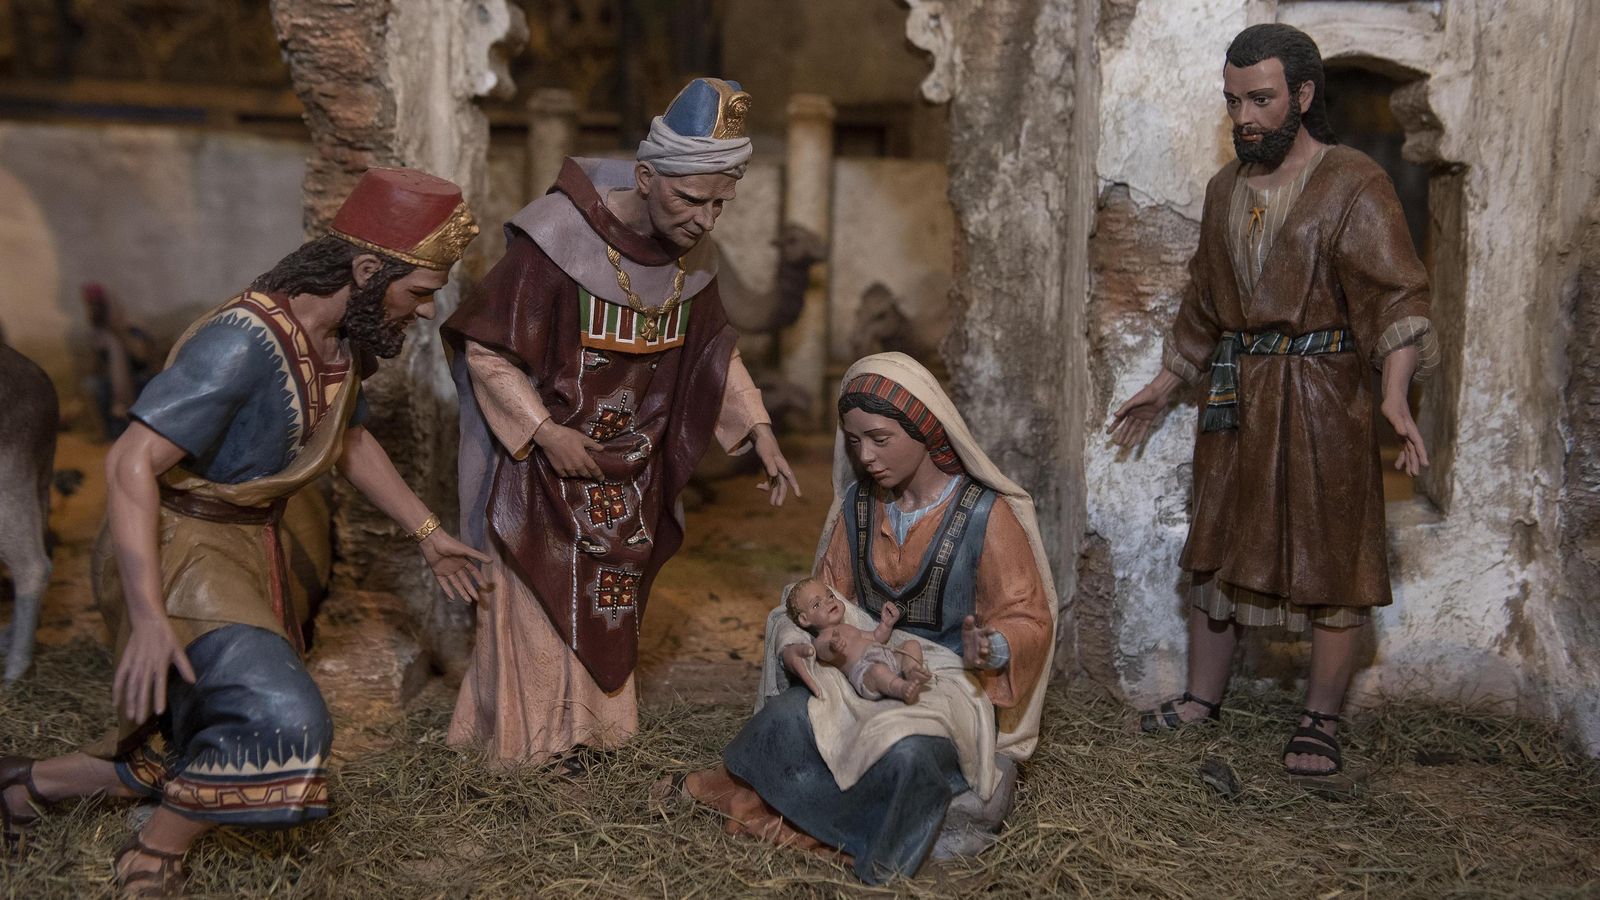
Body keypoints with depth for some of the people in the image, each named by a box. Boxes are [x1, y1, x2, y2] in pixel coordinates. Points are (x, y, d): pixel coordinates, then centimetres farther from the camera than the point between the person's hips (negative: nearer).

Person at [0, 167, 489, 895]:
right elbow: (131, 463, -29)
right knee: (284, 723, -24)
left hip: (246, 549, 9)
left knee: (215, 760, 15)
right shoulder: (244, 342, -27)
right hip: (178, 551, -9)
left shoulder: (341, 339, 0)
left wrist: (428, 532, 16)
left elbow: (350, 441, 19)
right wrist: (148, 618, -35)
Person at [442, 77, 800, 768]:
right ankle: (528, 737, 23)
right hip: (541, 453, -6)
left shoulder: (691, 252, -9)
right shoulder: (559, 237, -27)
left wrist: (759, 433, -2)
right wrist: (546, 432, -25)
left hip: (626, 464, 6)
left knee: (610, 594, 17)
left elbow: (712, 347, 7)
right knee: (539, 596, 4)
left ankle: (591, 725, 35)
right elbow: (484, 351, -19)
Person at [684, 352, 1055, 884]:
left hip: (952, 681, -4)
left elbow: (1028, 621, -8)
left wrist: (992, 649, -32)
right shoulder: (856, 506, 6)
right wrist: (798, 643, -9)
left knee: (907, 752, -37)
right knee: (786, 718, -27)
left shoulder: (987, 515, -10)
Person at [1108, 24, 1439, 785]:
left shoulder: (1354, 186, -8)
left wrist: (1396, 398, -30)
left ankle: (1320, 722, 12)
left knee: (1331, 558, 1)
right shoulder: (1226, 189, 11)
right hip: (1235, 398, 6)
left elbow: (1396, 298, -16)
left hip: (1322, 394, -6)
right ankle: (1201, 700, 24)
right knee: (1214, 547, 11)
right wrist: (1163, 387, 24)